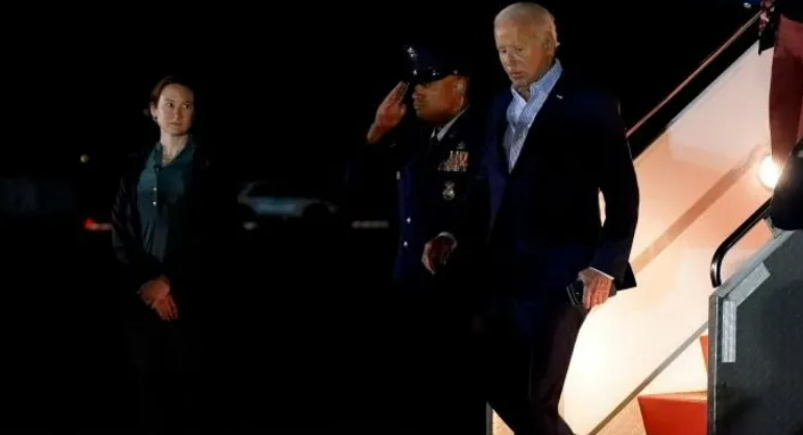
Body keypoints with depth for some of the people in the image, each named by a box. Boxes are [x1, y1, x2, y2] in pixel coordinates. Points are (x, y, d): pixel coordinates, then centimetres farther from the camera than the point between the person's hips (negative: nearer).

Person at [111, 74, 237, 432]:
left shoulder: (208, 165, 1)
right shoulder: (137, 165, 11)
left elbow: (214, 235, -5)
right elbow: (120, 229, 6)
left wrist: (171, 283, -10)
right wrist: (147, 279, -8)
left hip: (188, 294, -3)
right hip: (141, 292, 3)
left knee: (186, 379, -3)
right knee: (147, 377, 1)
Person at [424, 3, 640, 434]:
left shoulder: (591, 105, -6)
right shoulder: (501, 106, 13)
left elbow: (622, 195, -8)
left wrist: (606, 265, -16)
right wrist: (458, 236, 2)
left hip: (557, 277, -7)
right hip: (503, 273, 7)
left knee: (536, 398, -4)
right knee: (496, 383, 11)